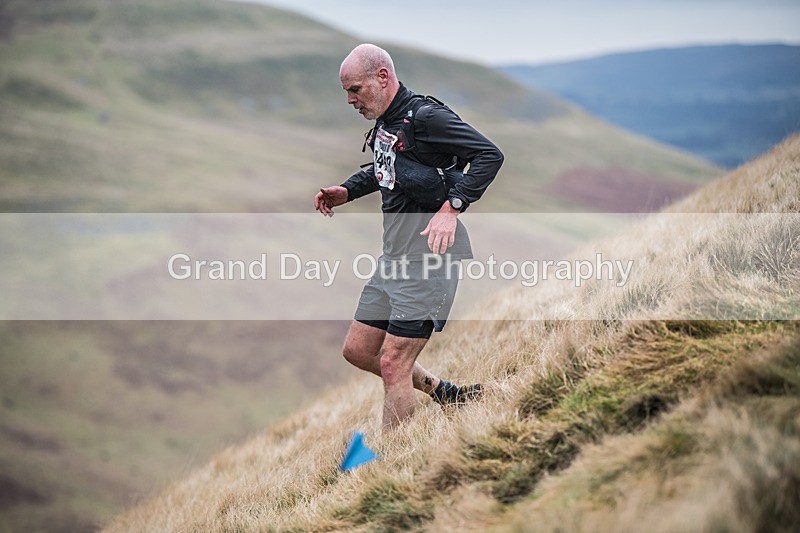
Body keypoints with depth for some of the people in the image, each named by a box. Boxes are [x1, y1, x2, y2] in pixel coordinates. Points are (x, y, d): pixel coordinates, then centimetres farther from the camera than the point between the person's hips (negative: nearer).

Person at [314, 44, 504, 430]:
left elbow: (490, 155, -19)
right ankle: (444, 392, 28)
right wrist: (347, 192, 17)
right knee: (357, 351, 15)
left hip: (427, 260, -10)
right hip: (393, 258, 10)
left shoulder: (425, 116, -14)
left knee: (392, 364, -8)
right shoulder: (384, 124, 13)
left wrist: (451, 207, -27)